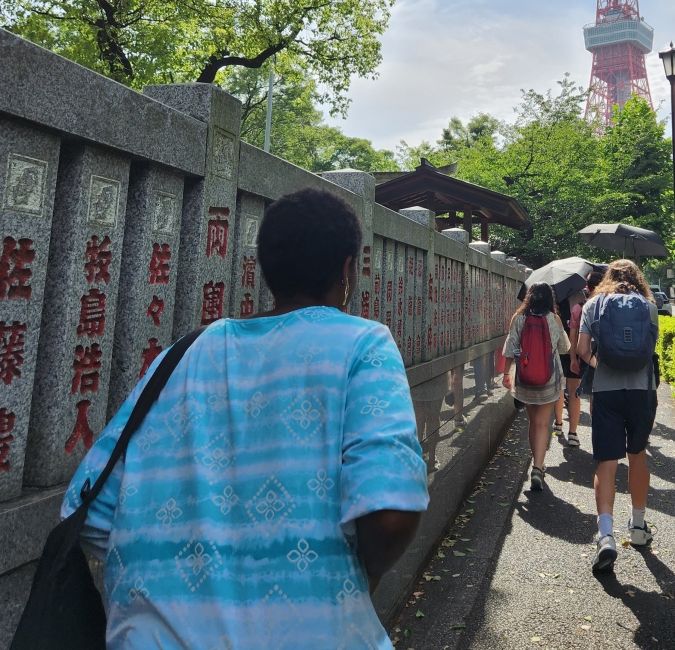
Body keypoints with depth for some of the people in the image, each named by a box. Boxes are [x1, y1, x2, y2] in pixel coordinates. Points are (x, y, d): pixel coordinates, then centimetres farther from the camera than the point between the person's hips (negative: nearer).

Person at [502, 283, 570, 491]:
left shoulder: (518, 318, -3)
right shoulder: (554, 319, -4)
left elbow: (510, 348, -3)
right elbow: (564, 347, 9)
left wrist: (506, 373, 6)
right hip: (549, 378, -1)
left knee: (533, 421, 17)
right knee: (543, 423, 0)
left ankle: (537, 464, 29)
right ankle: (537, 468, -11)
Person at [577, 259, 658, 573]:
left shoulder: (593, 304, 5)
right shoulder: (648, 305, 7)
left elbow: (582, 350, -2)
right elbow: (651, 346, 10)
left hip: (605, 390, -1)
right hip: (642, 388, 1)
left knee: (606, 462, -2)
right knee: (637, 455, 18)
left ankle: (605, 535, -16)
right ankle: (638, 526, 30)